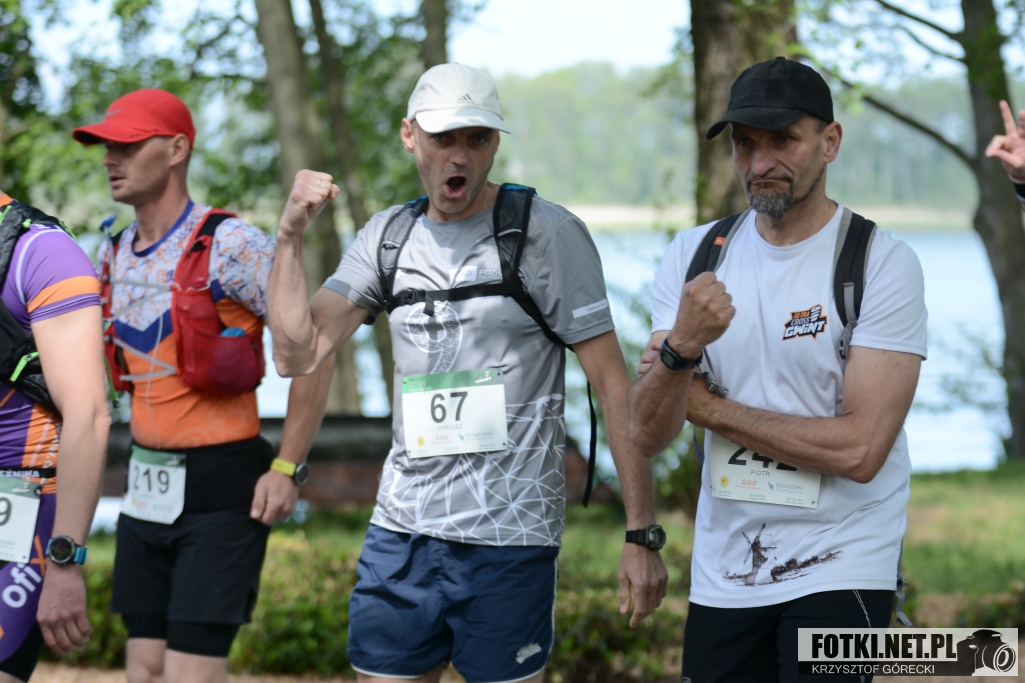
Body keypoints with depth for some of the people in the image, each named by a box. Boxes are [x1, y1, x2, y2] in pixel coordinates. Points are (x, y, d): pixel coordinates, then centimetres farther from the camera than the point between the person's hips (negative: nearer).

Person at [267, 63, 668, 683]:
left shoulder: (547, 233, -5)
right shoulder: (388, 238, 10)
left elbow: (613, 384, -7)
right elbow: (298, 354, 4)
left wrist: (643, 536, -12)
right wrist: (291, 235, -7)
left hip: (510, 538, -5)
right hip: (401, 531, 5)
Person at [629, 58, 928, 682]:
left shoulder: (883, 263, -11)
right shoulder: (694, 256, 3)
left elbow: (859, 450, -19)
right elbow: (648, 436, -3)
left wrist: (712, 410, -10)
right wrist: (681, 348, -23)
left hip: (840, 567, -4)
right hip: (723, 575, 4)